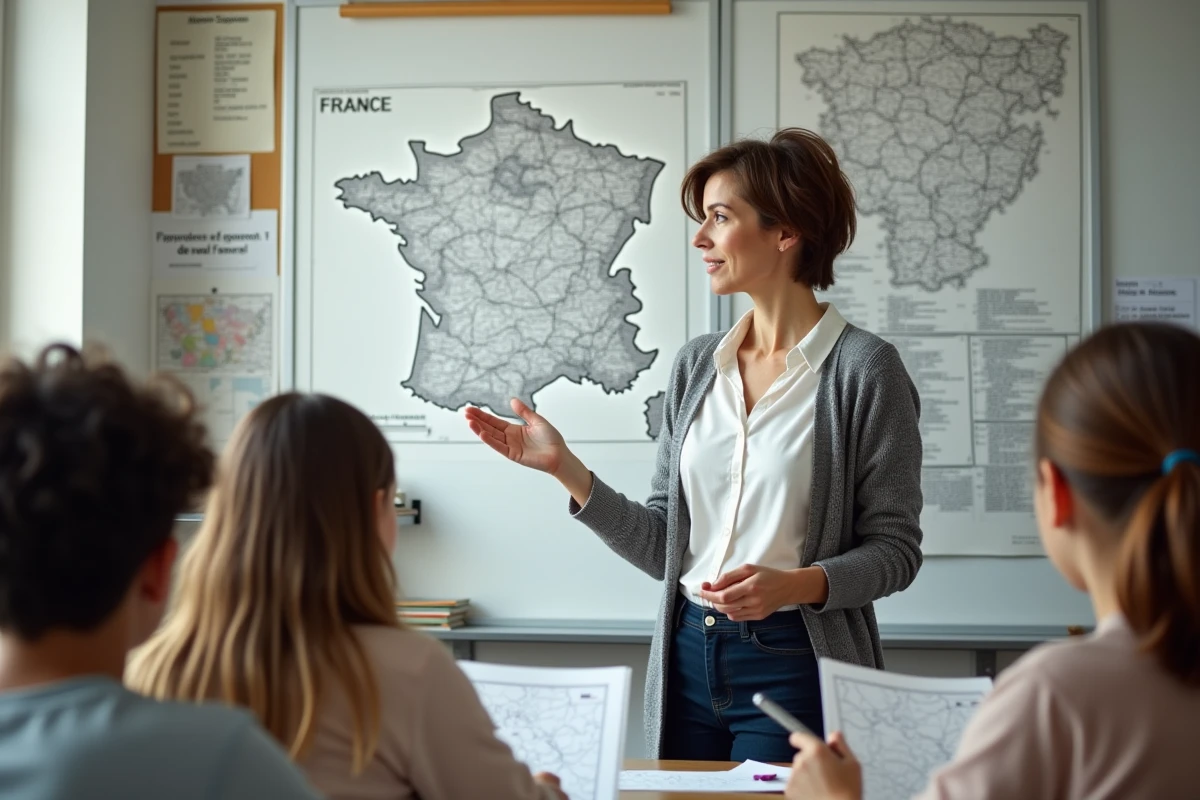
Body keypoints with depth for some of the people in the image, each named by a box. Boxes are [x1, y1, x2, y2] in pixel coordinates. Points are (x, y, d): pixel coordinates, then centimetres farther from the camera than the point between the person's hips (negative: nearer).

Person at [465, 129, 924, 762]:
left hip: (792, 666, -5)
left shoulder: (863, 368, -9)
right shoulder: (696, 365, 7)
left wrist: (798, 584, -24)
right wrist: (564, 468, -2)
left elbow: (894, 549, -7)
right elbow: (663, 545, 6)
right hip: (689, 657, 5)